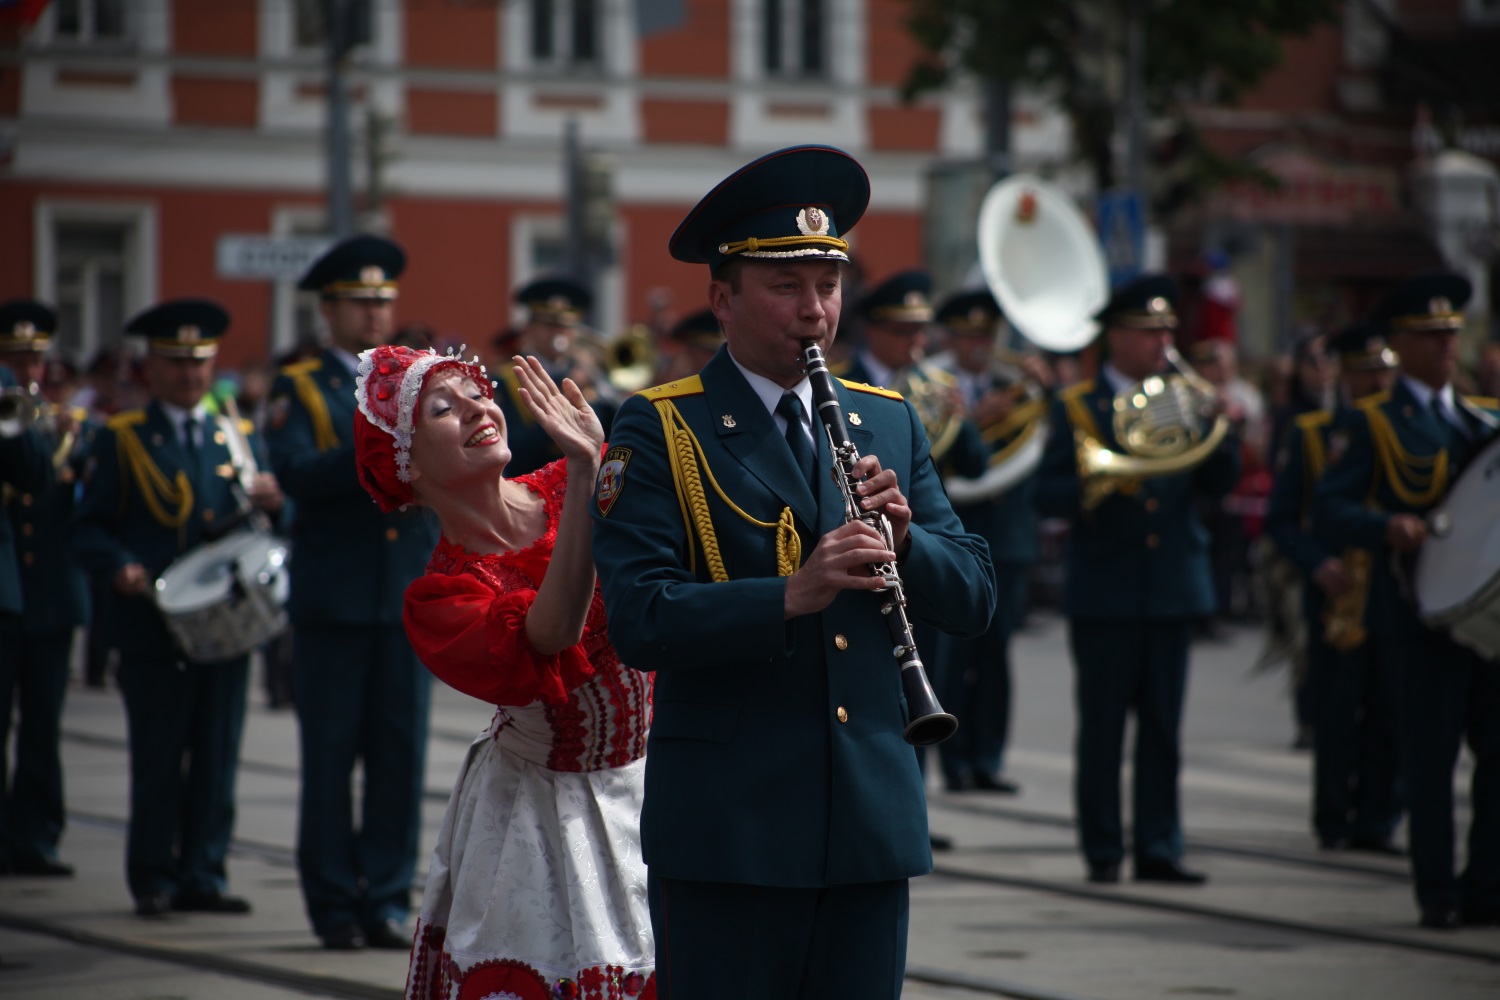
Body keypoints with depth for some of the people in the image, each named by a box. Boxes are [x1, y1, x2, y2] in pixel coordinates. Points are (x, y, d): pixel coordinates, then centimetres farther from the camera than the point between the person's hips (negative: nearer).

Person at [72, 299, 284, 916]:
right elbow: (89, 528, 2)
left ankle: (203, 875, 8)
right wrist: (120, 566, -18)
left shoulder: (240, 437, 16)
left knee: (217, 758, 2)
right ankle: (154, 880, 5)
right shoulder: (120, 441, 6)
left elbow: (273, 519, 16)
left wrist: (274, 502, -8)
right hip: (153, 627, -3)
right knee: (158, 763, -2)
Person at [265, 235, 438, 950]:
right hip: (333, 597, -2)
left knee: (401, 754, 1)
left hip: (410, 594, 3)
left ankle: (388, 899, 7)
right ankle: (335, 904, 6)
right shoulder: (300, 389, 5)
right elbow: (296, 475, -12)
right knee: (330, 756, 0)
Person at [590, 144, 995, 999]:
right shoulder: (660, 432, -3)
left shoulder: (887, 423, 13)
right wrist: (792, 594, -28)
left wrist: (904, 537, -11)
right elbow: (640, 621, -15)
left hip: (872, 822, 5)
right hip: (727, 830, -5)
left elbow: (975, 598, 9)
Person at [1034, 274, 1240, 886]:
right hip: (1105, 593, -3)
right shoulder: (1078, 406, 2)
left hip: (1174, 587, 3)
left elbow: (1219, 484, 5)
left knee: (1163, 728, 4)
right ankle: (1103, 851, 5)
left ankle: (1158, 847, 7)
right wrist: (1098, 485, -24)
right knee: (1102, 728, 0)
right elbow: (1047, 496, -6)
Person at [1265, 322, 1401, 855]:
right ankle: (1333, 822, 10)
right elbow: (1280, 520, 4)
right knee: (1335, 713, 0)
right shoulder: (1310, 435, 6)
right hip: (1335, 592, -2)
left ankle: (1376, 821, 7)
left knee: (1390, 711, -1)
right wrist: (1317, 564, -12)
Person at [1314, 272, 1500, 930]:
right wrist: (1388, 527, -25)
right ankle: (1437, 894, 3)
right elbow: (1328, 512, -7)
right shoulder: (1375, 423, 2)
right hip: (1420, 610, -5)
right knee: (1430, 757, -4)